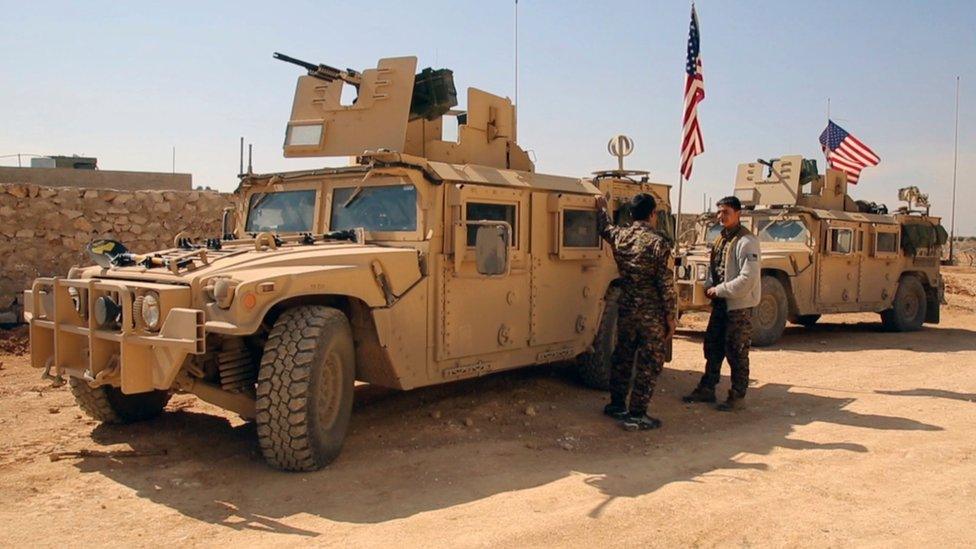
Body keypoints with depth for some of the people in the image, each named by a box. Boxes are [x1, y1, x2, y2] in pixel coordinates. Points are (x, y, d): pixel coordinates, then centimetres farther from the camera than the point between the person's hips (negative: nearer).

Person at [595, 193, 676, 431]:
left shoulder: (619, 237, 0)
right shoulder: (658, 243, -15)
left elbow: (606, 228, 26)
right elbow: (666, 284, -14)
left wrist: (602, 207, 43)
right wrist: (670, 317, -6)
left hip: (626, 310, 6)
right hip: (652, 313, -6)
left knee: (622, 358, 18)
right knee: (649, 364, 4)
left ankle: (616, 404, 30)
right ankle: (636, 415, 7)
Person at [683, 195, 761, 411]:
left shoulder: (746, 241, -16)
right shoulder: (721, 239, 11)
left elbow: (748, 278, -23)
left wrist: (719, 290, -17)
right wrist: (709, 287, 2)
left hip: (739, 305, -8)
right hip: (720, 303, 9)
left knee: (736, 352, 0)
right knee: (712, 347, 14)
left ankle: (737, 395, 13)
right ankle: (707, 389, 26)